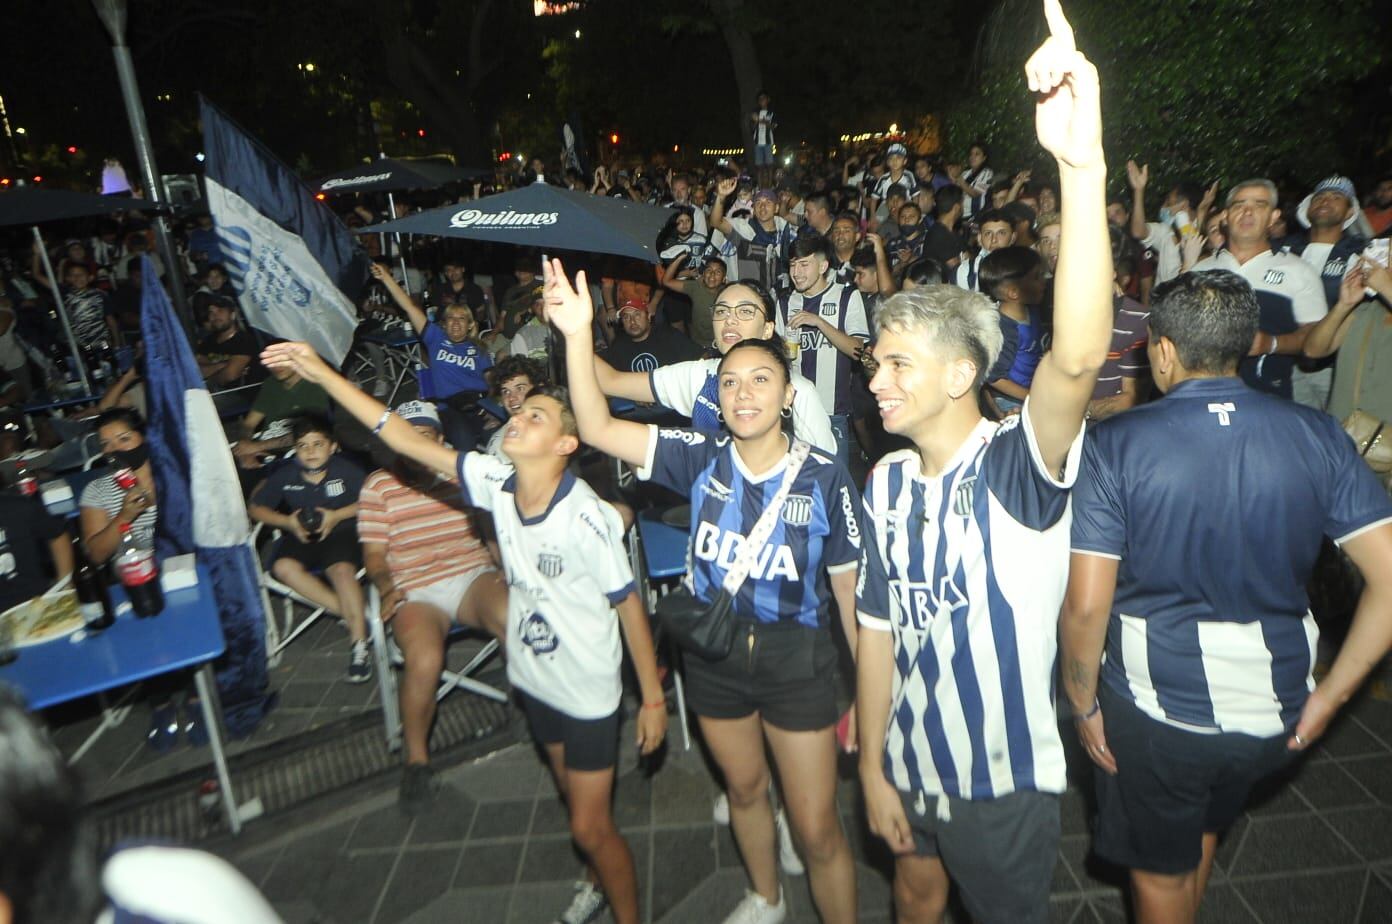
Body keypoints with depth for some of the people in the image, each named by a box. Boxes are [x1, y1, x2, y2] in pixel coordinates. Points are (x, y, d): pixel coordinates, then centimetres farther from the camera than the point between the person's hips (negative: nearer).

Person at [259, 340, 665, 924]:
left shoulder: (588, 519, -29)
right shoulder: (498, 484, -13)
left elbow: (629, 606, -20)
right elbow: (408, 440, -12)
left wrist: (653, 698, -14)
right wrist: (323, 374, -15)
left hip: (588, 691, -6)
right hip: (534, 678, 6)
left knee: (590, 827, 6)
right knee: (573, 793, 27)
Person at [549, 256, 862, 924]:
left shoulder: (824, 478, -16)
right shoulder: (702, 459, -11)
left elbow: (849, 587, -9)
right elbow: (598, 429, -18)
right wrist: (578, 333, -31)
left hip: (797, 662, -3)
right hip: (714, 658, 3)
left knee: (818, 832, 8)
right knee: (743, 789, 27)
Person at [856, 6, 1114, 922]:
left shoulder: (1019, 467, -24)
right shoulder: (886, 482, -8)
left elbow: (1078, 359, -45)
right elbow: (879, 627, -2)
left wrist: (1084, 168, -55)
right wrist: (872, 765, 2)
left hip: (1005, 781, -4)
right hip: (908, 765, 5)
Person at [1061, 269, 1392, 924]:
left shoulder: (1115, 445, -18)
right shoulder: (1317, 436, -7)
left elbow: (1085, 604, -20)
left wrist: (1083, 704, -4)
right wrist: (1330, 696, 2)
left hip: (1155, 708, -4)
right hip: (1278, 712, 4)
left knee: (1161, 871, 22)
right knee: (1204, 829, 33)